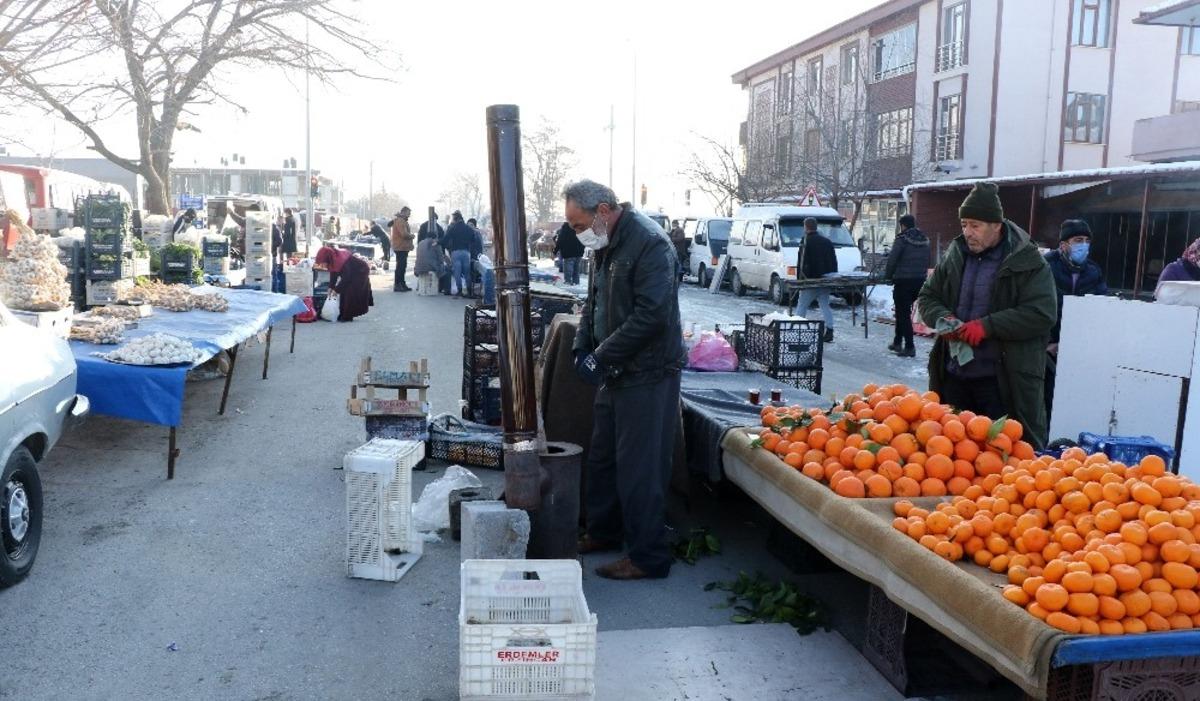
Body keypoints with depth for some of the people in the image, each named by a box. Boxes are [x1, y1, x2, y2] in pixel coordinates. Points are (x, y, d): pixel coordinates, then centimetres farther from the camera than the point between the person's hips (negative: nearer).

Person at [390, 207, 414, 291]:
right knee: (400, 266, -9)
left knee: (402, 266, 14)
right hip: (401, 247, -10)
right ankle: (397, 285, -7)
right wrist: (411, 236, -7)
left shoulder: (403, 221, 19)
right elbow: (404, 234, -23)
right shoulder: (400, 221, -15)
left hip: (403, 247, 10)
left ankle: (402, 284, 19)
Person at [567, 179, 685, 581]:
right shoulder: (606, 246, 12)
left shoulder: (649, 243, -18)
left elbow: (652, 315, -26)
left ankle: (649, 558, 9)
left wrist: (601, 357, -20)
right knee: (602, 458, 19)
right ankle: (604, 533, 36)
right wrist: (582, 348, 5)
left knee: (639, 469, -4)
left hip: (647, 375, -10)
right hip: (615, 373, 10)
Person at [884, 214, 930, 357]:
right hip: (920, 280, 6)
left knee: (903, 313, 0)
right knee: (904, 311, 19)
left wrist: (888, 275, 3)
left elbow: (892, 259, -11)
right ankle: (897, 342, 27)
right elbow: (927, 262, 11)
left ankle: (909, 347, -4)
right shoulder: (925, 240, 8)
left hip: (903, 281, -6)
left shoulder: (902, 239, -11)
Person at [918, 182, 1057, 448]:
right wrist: (943, 318, -5)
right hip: (954, 375, 6)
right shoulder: (955, 256, 9)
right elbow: (927, 297, 18)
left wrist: (988, 326, -22)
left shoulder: (1028, 262, -8)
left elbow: (1043, 314, -16)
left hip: (1004, 380, -6)